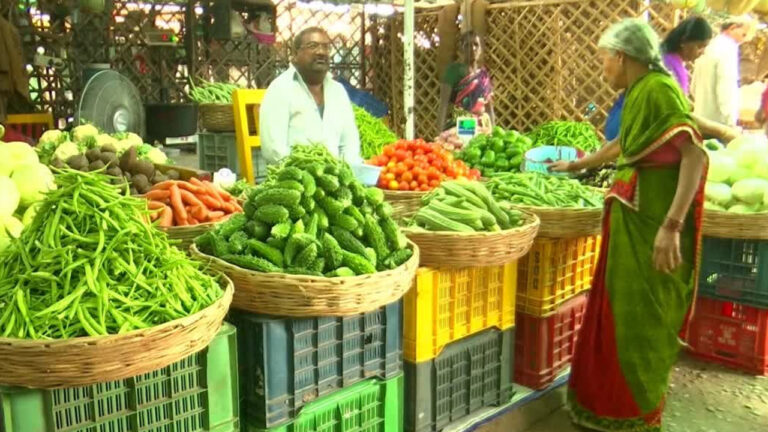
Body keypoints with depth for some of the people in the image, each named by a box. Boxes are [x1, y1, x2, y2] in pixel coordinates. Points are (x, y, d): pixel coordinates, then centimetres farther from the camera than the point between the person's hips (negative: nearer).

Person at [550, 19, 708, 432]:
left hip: (651, 221, -9)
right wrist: (578, 164, 46)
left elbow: (695, 155, -24)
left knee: (639, 317, 1)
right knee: (621, 312, 16)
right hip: (633, 217, 9)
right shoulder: (641, 92, 14)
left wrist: (672, 226, -30)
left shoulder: (658, 89, -14)